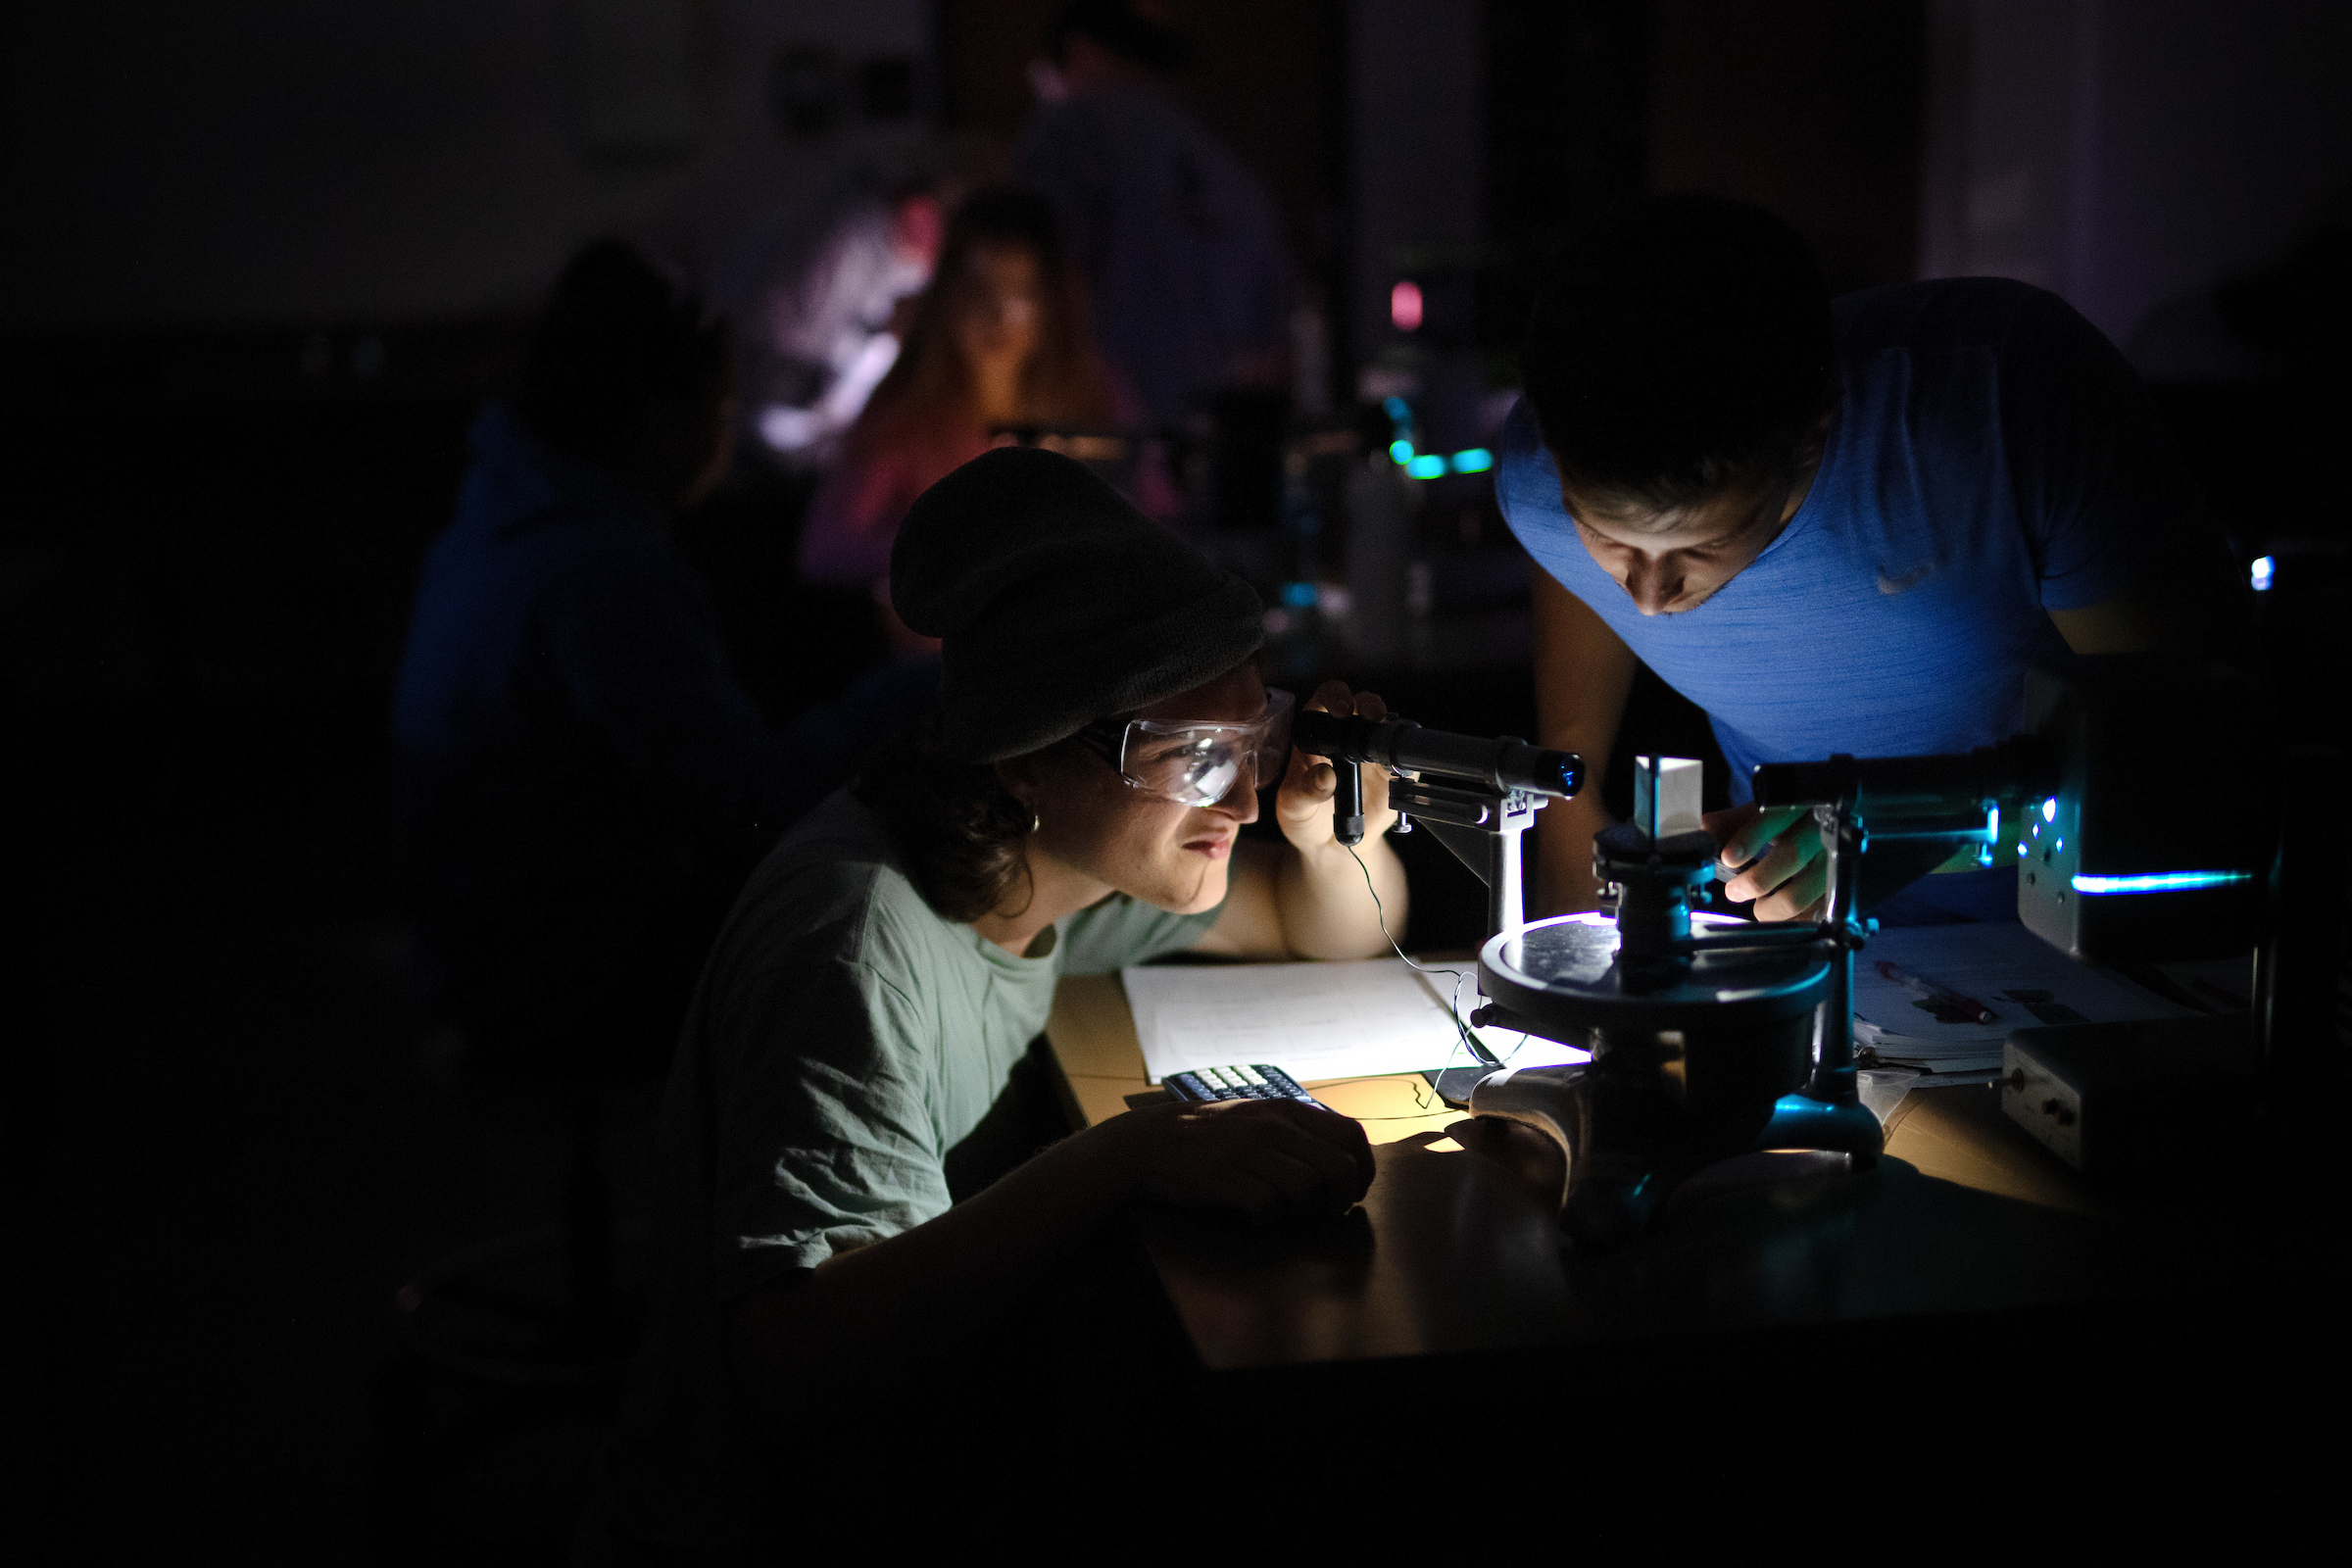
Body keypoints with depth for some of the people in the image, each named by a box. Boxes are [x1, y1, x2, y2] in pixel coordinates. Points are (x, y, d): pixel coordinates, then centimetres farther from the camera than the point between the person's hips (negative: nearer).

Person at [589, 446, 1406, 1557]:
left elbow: (1342, 934, 14)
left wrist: (1330, 832, -10)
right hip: (768, 1517, -8)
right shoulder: (865, 943, -26)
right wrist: (1127, 1159, -42)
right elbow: (791, 1359, -36)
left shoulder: (1047, 847, -2)